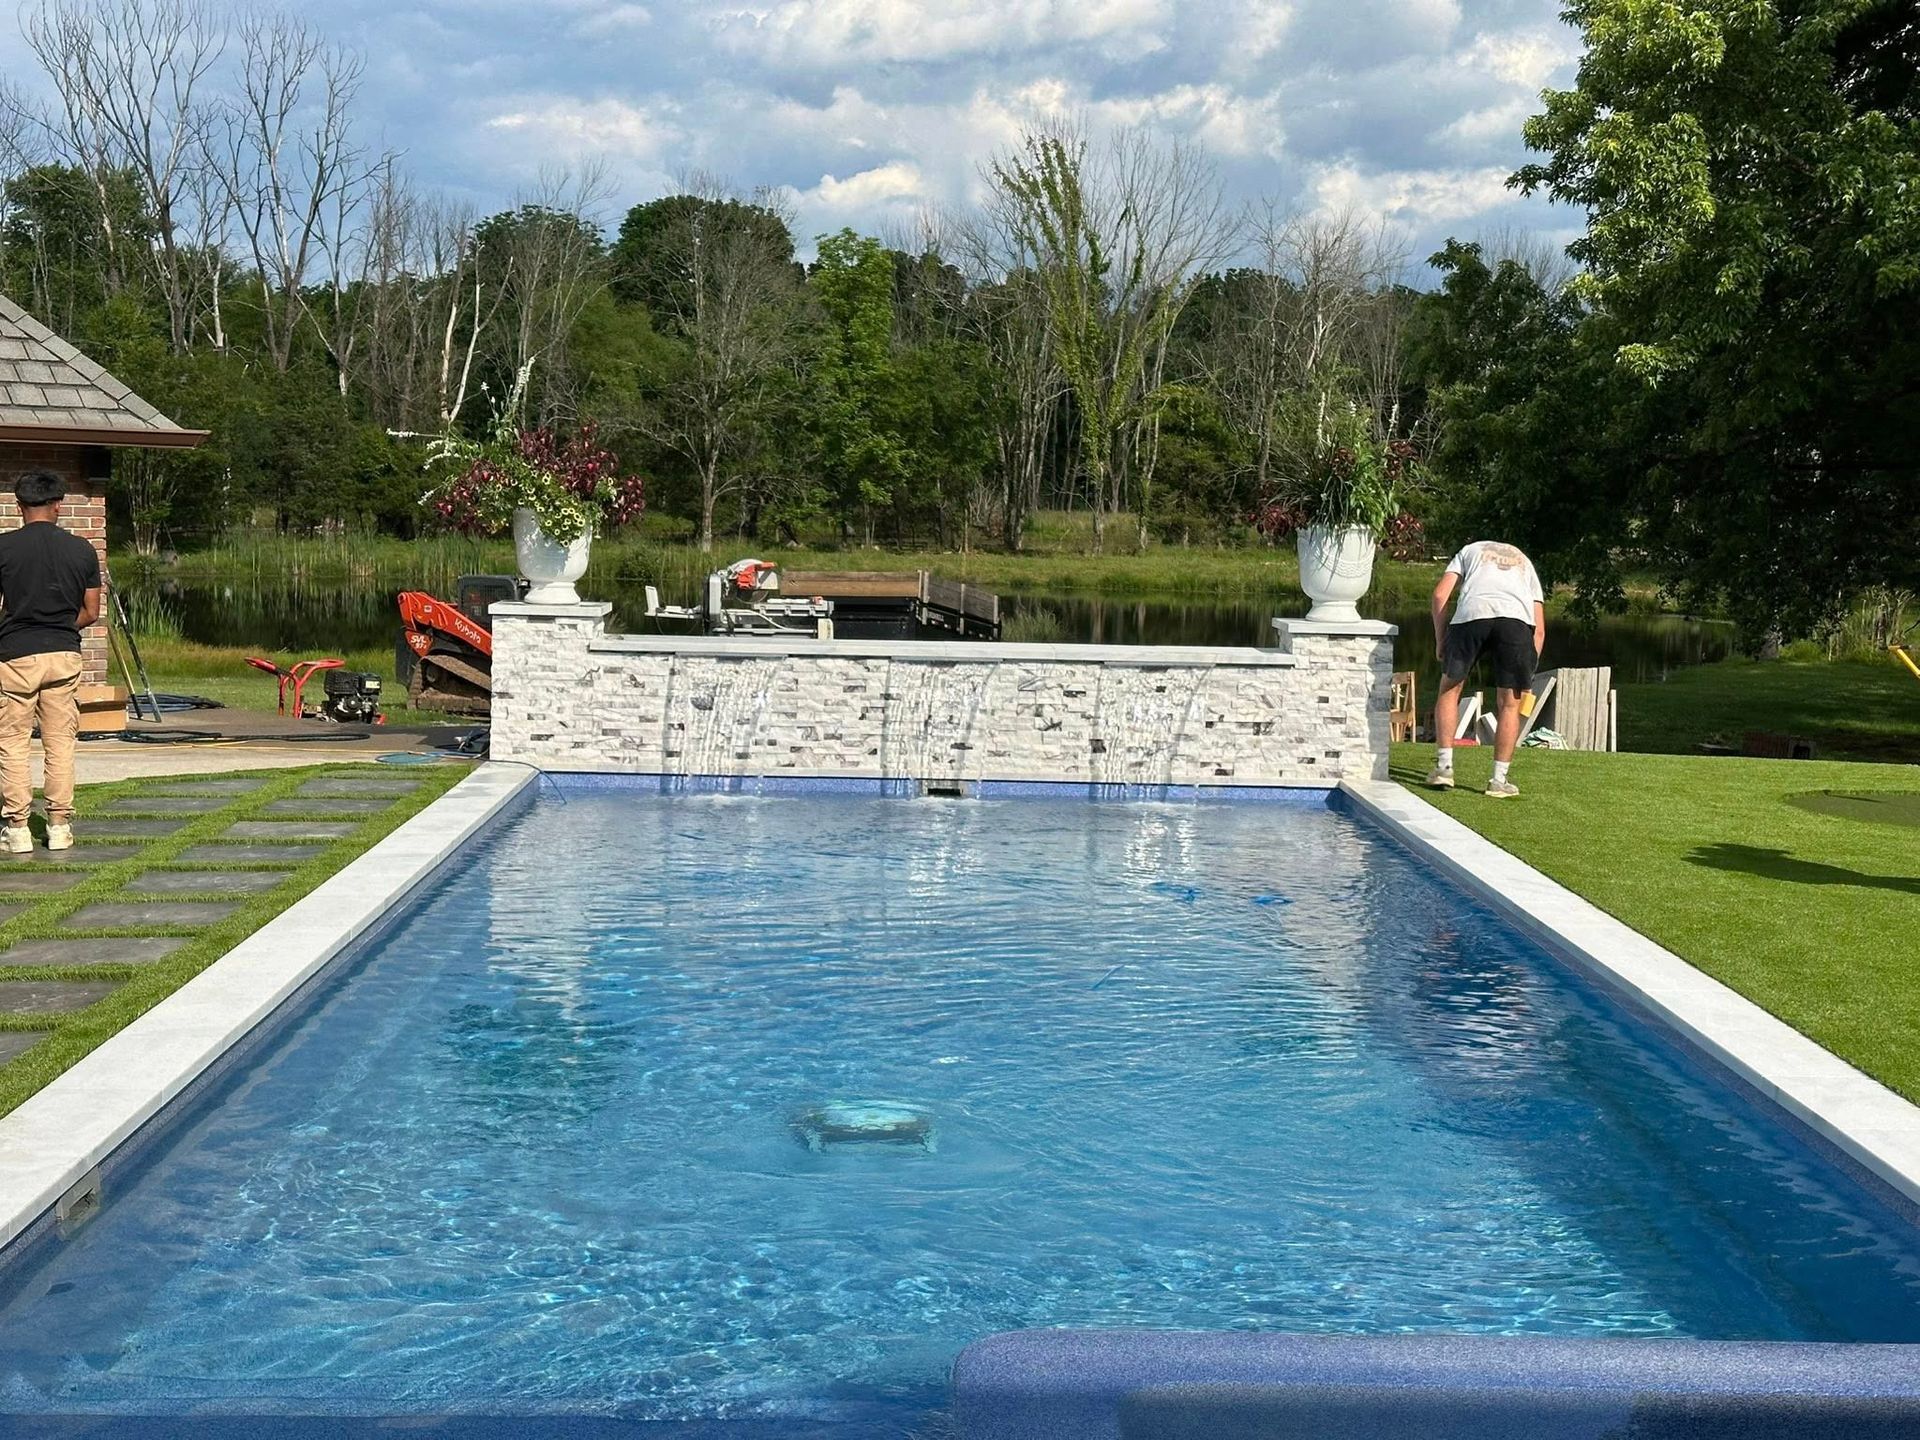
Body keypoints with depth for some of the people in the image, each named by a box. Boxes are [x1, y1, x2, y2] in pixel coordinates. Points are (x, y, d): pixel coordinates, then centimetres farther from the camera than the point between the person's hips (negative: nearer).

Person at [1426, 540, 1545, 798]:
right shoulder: (1526, 564, 38)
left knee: (1449, 688, 17)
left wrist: (1441, 641, 20)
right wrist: (1528, 673, 27)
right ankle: (1499, 781, 11)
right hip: (1517, 619, 1)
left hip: (1472, 611, -1)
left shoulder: (1471, 550, 35)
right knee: (1510, 704, 12)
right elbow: (1539, 629, 27)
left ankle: (1444, 767, 12)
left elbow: (1440, 595, 16)